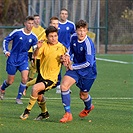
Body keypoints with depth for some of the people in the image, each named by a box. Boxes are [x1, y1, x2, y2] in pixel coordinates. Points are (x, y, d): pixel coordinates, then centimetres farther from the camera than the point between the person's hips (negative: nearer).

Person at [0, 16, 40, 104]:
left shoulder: (33, 37, -4)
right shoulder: (17, 32, -11)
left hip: (23, 60, 2)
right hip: (12, 59, -2)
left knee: (25, 78, -18)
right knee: (10, 81, 7)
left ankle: (19, 98, 0)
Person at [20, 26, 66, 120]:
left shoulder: (61, 47, -10)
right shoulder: (44, 45, -5)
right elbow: (35, 55, -18)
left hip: (52, 77, -4)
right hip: (42, 74, 4)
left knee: (35, 88, -24)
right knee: (39, 96, 16)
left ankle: (28, 111, -7)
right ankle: (45, 113, 43)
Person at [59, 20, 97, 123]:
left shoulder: (88, 44, -28)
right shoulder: (74, 37, -8)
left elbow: (88, 63, -28)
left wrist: (72, 67, -20)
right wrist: (67, 55, -7)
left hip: (88, 72, -5)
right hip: (75, 68, 5)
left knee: (83, 95, 11)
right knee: (64, 86, -17)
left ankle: (88, 107, 50)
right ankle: (68, 114, -11)